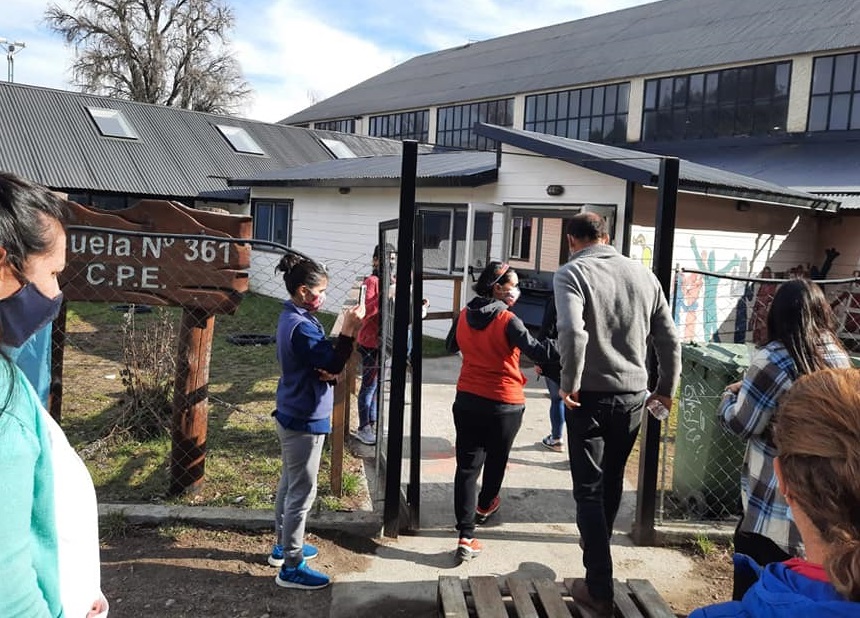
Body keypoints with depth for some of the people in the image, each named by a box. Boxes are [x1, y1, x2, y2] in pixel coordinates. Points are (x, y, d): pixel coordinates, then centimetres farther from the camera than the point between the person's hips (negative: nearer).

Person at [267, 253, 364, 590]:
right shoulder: (301, 326, -25)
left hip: (292, 414, 11)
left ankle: (284, 546, 36)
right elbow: (333, 364, -22)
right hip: (304, 420, -11)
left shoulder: (292, 317, 8)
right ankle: (291, 567, 10)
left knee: (289, 484, 21)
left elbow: (319, 362, 10)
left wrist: (327, 371, -10)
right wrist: (349, 330, -26)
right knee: (302, 492, -1)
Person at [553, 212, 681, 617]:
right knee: (612, 480, 24)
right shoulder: (642, 274, 4)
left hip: (590, 395, -5)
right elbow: (669, 338, 7)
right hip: (634, 394, 5)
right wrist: (667, 388, 17)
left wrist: (569, 383, -15)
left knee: (589, 489, 6)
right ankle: (595, 542, 47)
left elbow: (572, 331, -27)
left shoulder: (571, 273, -10)